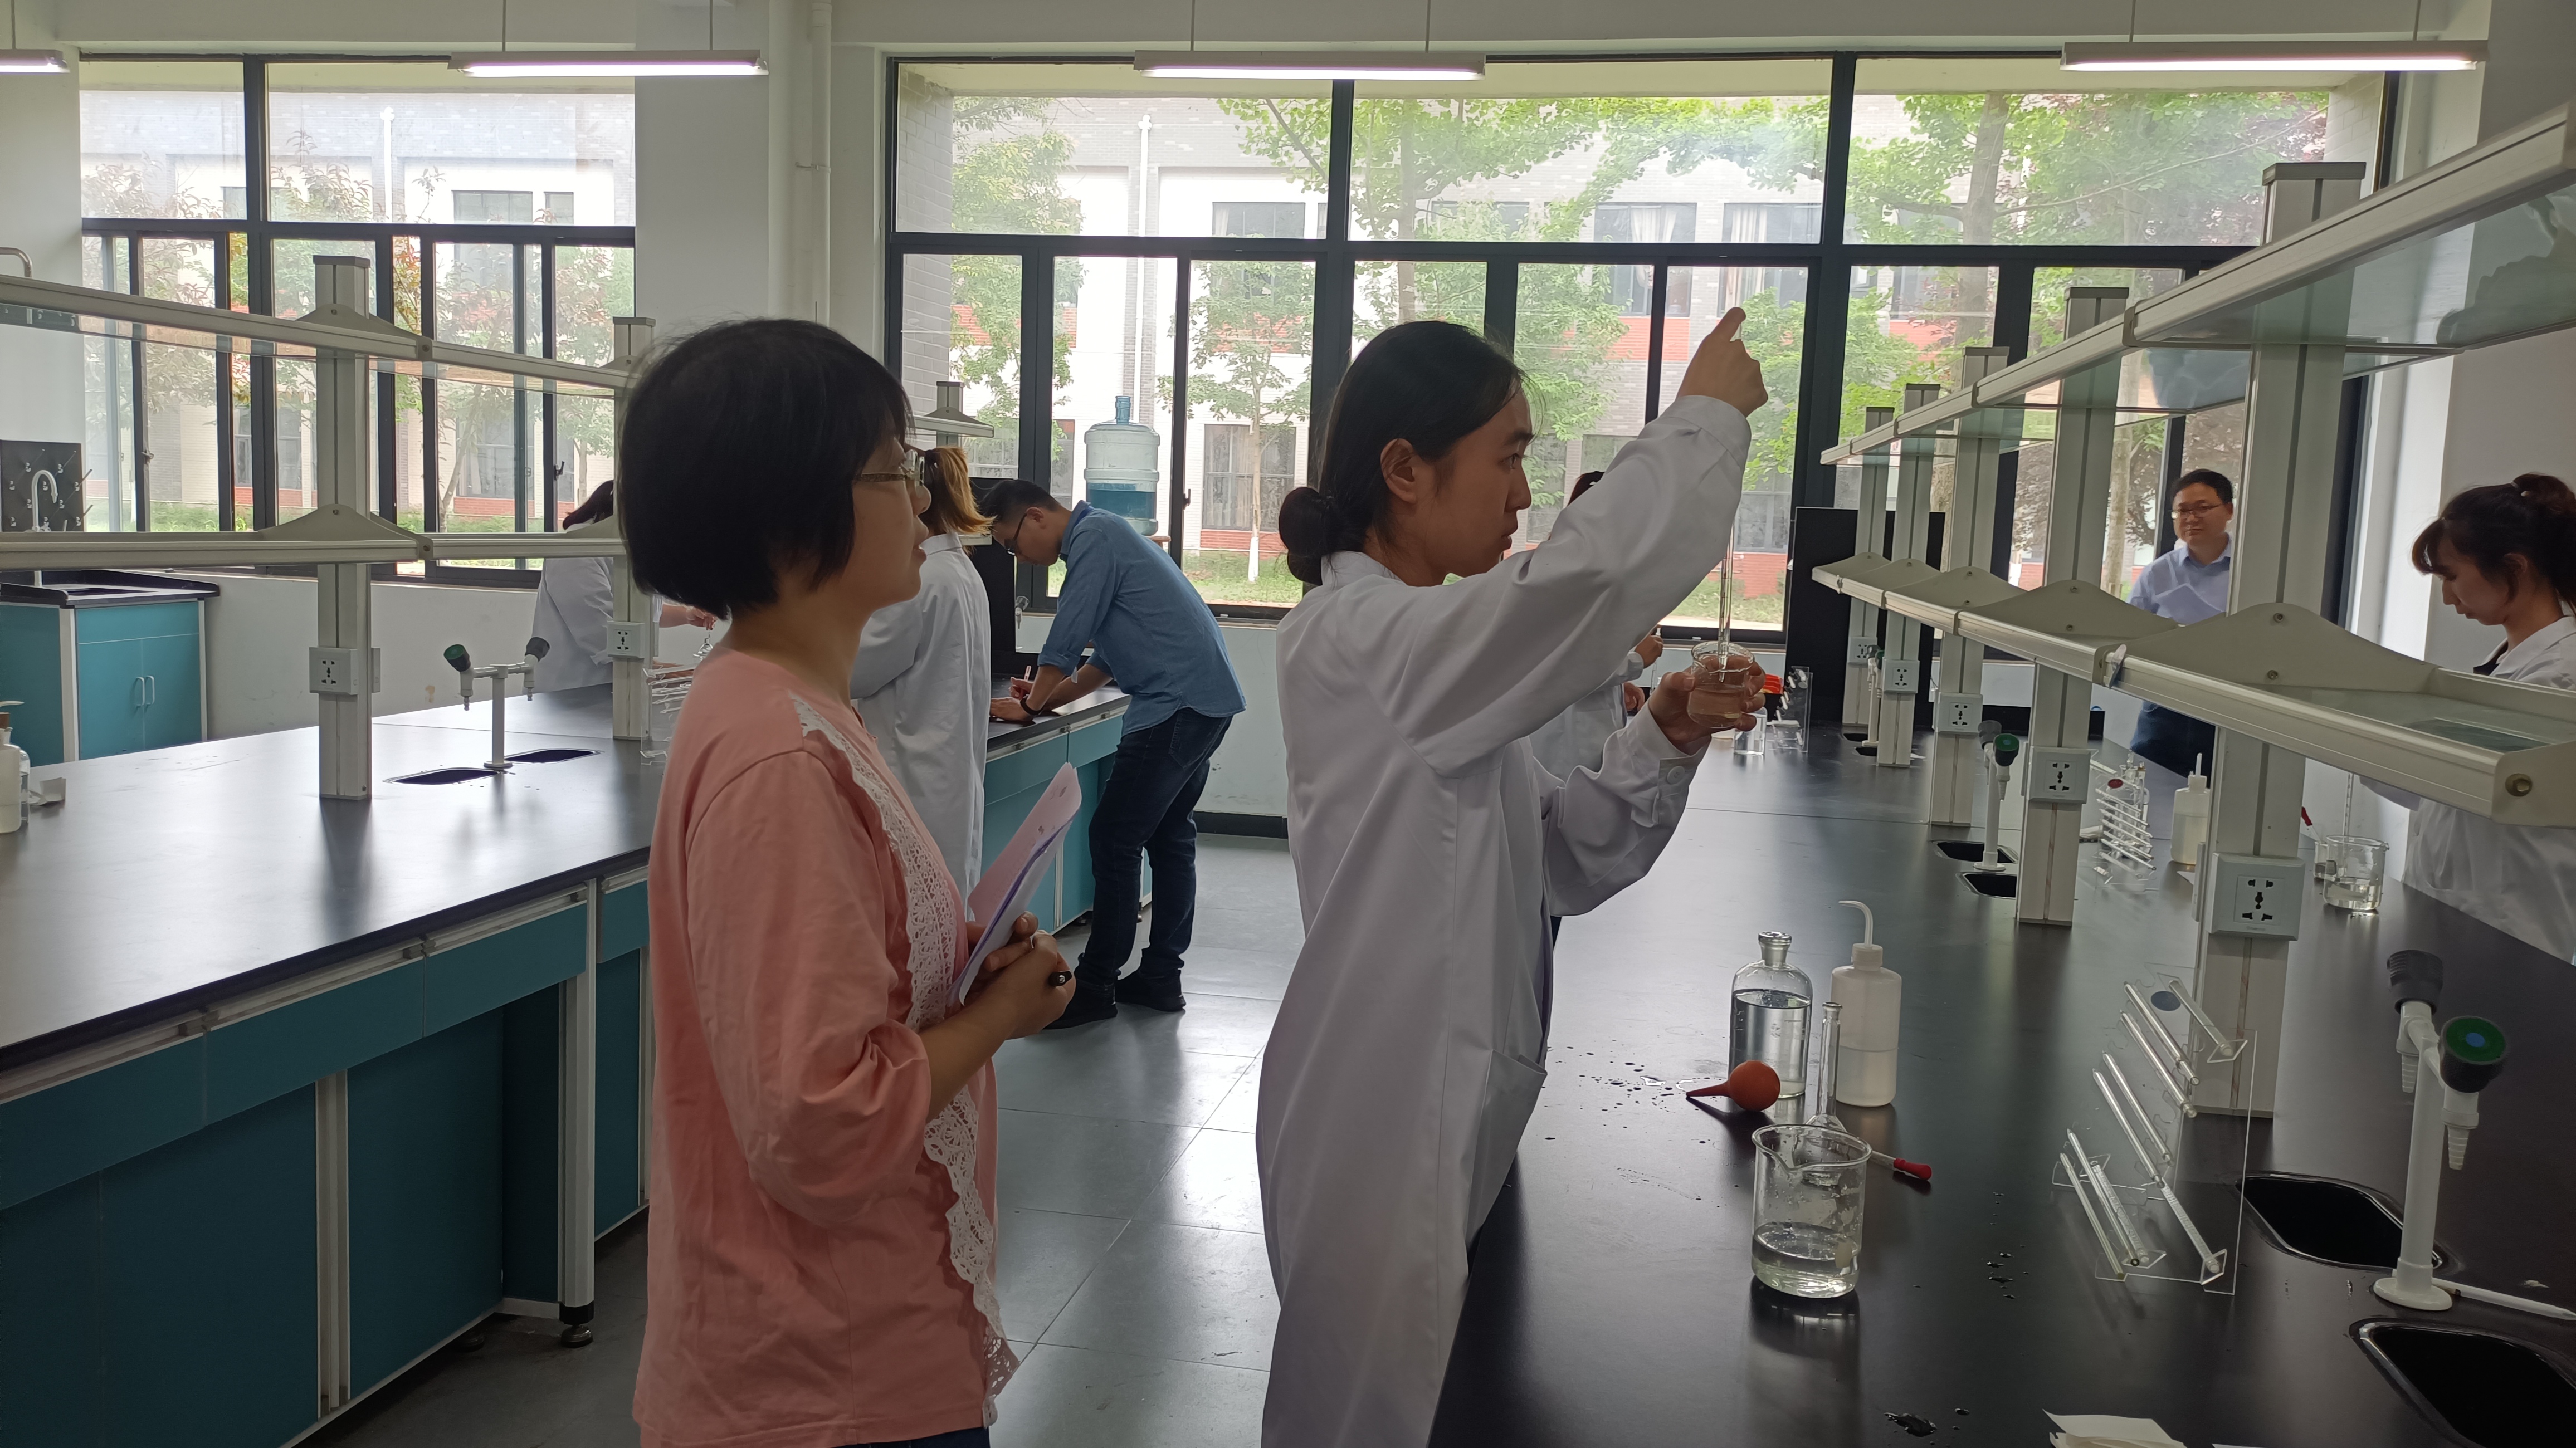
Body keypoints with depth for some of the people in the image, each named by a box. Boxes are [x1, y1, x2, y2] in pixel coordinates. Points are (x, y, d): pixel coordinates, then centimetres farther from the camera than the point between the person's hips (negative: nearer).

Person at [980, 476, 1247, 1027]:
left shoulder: (1093, 537, -11)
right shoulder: (1104, 535, 21)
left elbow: (1066, 639, -13)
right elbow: (1113, 651, 26)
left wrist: (1033, 703, 1)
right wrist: (1052, 696, 19)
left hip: (1178, 706, -11)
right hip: (1206, 699, 11)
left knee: (1115, 838, -6)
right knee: (1169, 835, 14)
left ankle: (1095, 986, -1)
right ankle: (1161, 975, 21)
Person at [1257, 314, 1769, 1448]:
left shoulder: (1443, 652, 11)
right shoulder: (1351, 637, -18)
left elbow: (1561, 861, 10)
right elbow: (1593, 577, -34)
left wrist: (1662, 744, -6)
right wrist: (1706, 415, -18)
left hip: (1464, 1099, 9)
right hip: (1385, 1112, -9)